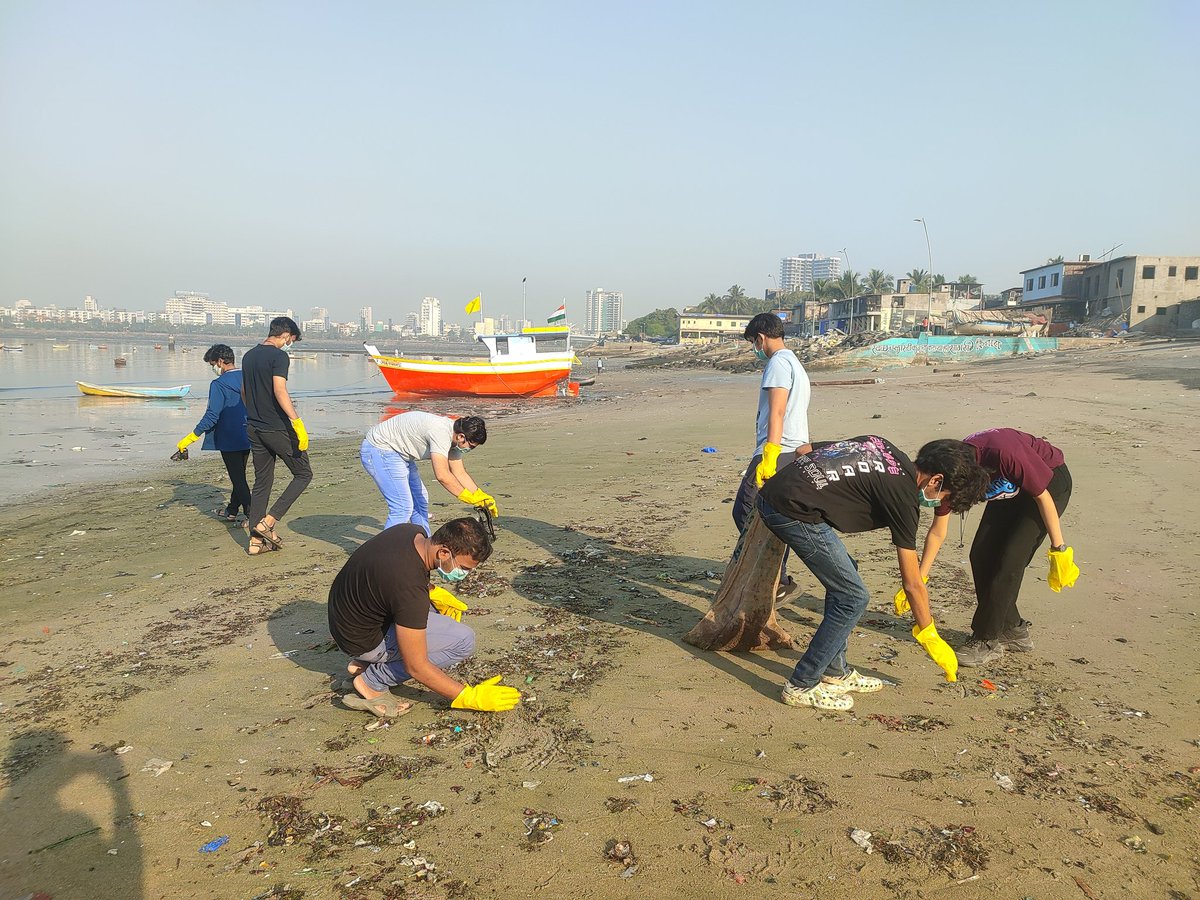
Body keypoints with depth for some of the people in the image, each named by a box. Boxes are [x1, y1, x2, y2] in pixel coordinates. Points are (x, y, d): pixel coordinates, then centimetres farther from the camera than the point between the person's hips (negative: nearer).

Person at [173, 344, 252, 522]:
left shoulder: (219, 384, -15)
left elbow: (211, 416, -19)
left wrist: (190, 438, -14)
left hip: (229, 440, -7)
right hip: (247, 438, 7)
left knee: (238, 479, -1)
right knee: (239, 476, 19)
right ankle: (232, 511, 33)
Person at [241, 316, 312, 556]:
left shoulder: (248, 356, 13)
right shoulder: (279, 356, -12)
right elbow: (280, 391, -24)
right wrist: (298, 422, -28)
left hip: (254, 428, 8)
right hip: (277, 428, -8)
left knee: (262, 482, 13)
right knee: (303, 474, 6)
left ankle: (256, 541, 12)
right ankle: (268, 522, -3)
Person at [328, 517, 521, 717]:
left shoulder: (413, 531, -10)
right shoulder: (410, 590, -34)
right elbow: (416, 667, -25)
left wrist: (434, 592, 1)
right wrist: (468, 696, -17)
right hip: (362, 640, -9)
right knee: (463, 640, -14)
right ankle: (373, 682, -4)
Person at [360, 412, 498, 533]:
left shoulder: (453, 437, 1)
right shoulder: (441, 432, -29)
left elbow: (460, 473, 8)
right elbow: (442, 475, -34)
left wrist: (481, 496, 1)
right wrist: (469, 498, -24)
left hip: (398, 453, 11)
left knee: (420, 499, 15)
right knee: (403, 507, -16)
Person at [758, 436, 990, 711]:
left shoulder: (881, 445, 15)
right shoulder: (902, 496, -5)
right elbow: (913, 584, 3)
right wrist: (930, 637, 15)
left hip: (770, 492, 9)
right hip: (795, 511, -9)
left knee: (843, 580, 20)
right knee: (853, 597, 1)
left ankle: (835, 673, 29)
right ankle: (801, 686, 8)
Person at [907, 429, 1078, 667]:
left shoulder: (1004, 453, -39)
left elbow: (1042, 496, -24)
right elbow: (937, 533, -7)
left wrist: (1058, 549, -18)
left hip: (1051, 481, -6)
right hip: (1012, 488, 7)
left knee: (1008, 561, -14)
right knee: (981, 556, -2)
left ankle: (987, 640, -4)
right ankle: (1012, 631, 14)